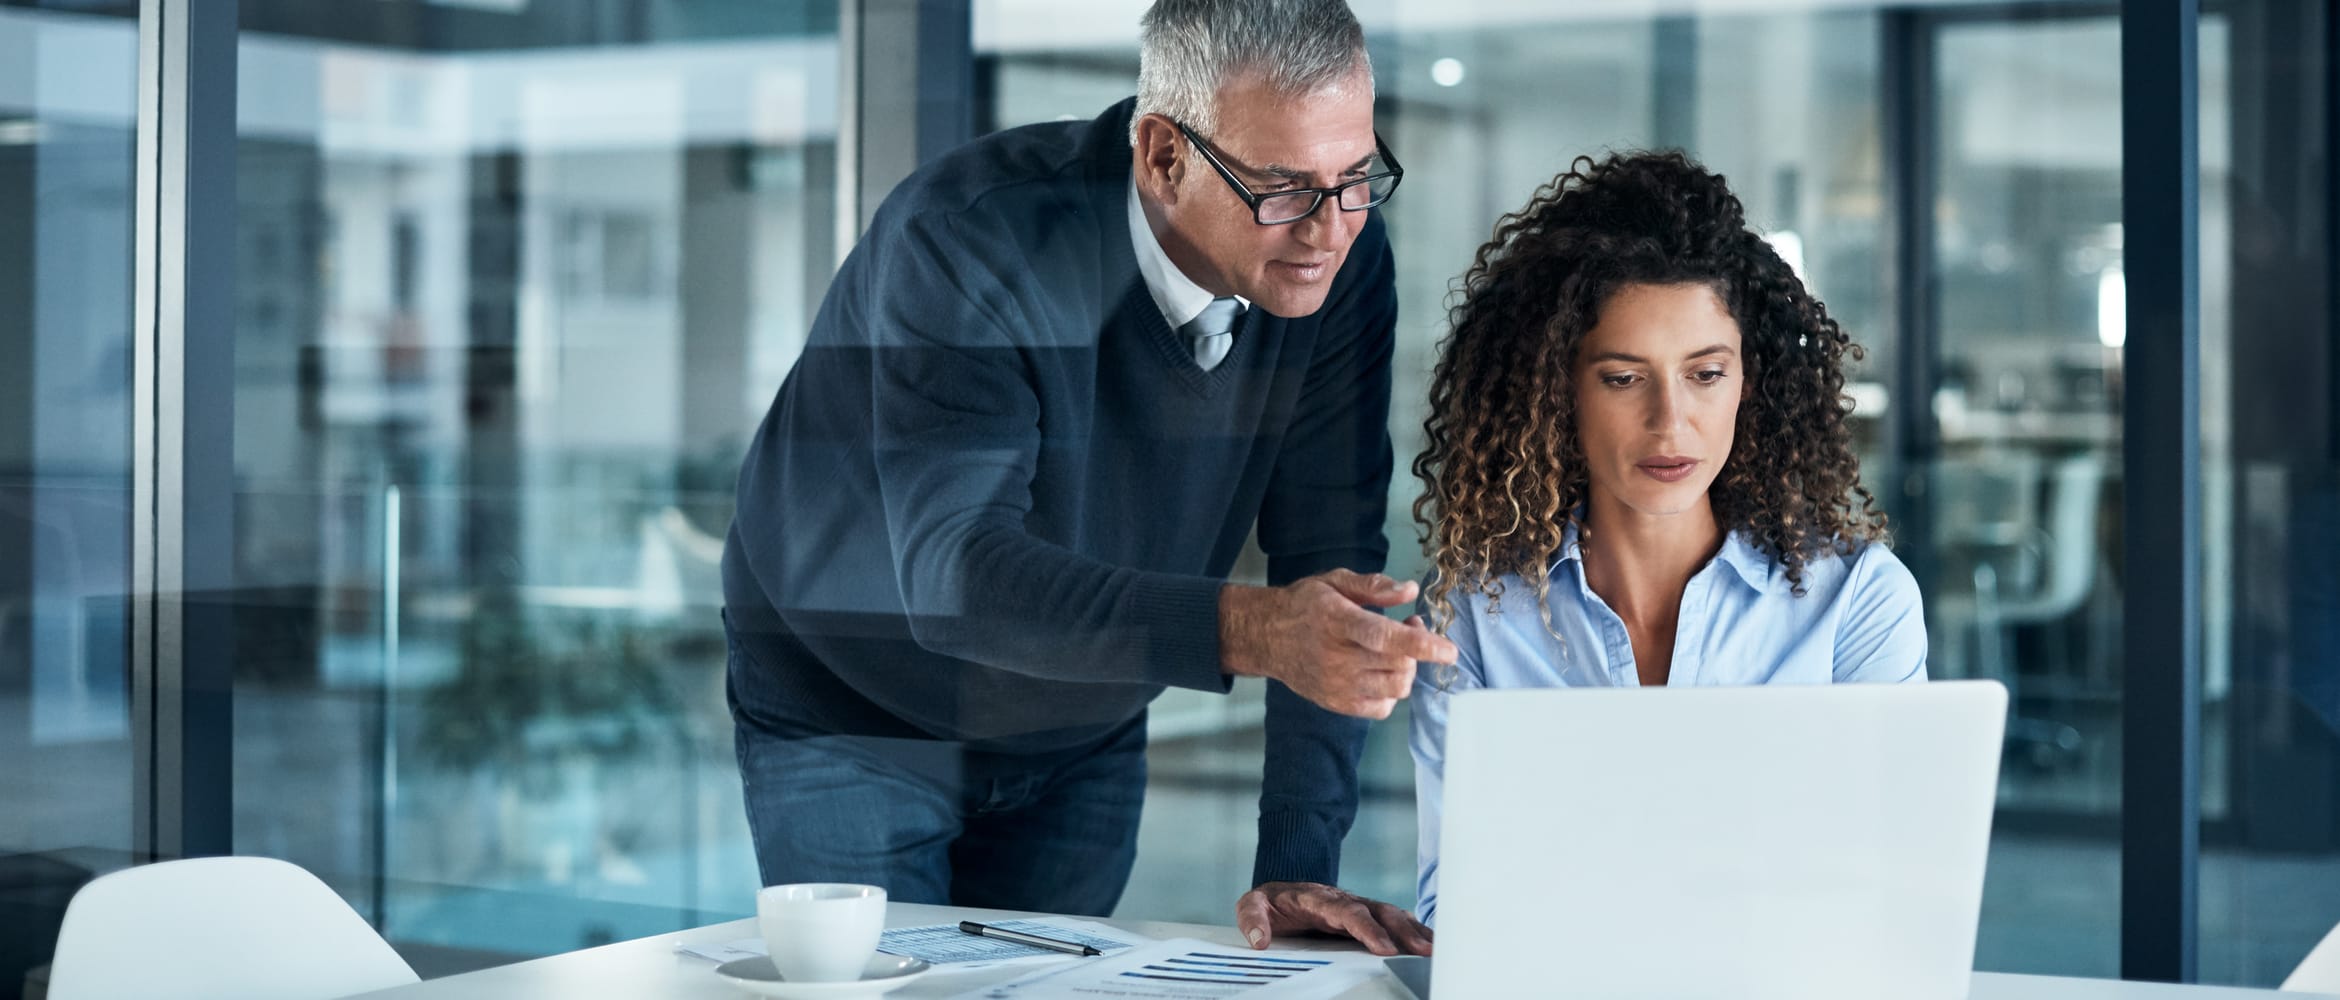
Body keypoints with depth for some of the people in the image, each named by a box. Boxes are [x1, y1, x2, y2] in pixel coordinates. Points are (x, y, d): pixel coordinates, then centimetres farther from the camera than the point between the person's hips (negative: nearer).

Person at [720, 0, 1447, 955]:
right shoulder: (966, 241, -32)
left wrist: (1297, 867, -23)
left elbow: (1328, 562, -16)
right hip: (854, 722, -4)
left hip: (1085, 738, 4)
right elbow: (954, 574, -43)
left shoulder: (1341, 263, -17)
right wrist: (1248, 629, -57)